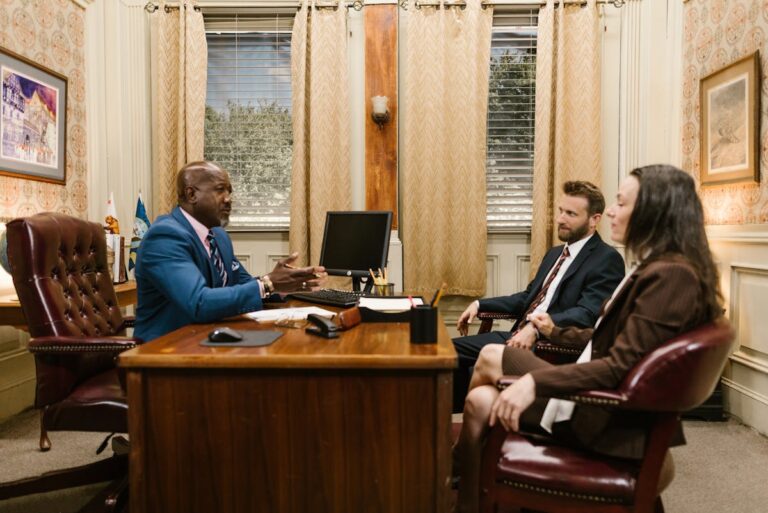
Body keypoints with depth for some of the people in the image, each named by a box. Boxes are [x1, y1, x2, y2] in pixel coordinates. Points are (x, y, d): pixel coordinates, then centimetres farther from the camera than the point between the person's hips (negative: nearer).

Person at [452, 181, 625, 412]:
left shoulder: (607, 259, -7)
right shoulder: (555, 253, 21)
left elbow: (587, 314, -20)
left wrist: (536, 328, -33)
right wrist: (480, 304, 14)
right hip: (518, 336, 9)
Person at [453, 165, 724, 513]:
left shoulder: (669, 275, -22)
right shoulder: (659, 268, 11)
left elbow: (620, 366, -28)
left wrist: (536, 382, -34)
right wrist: (557, 333, 27)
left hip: (614, 419, -9)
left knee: (491, 358, -5)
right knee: (481, 401, -4)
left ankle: (458, 460, 19)